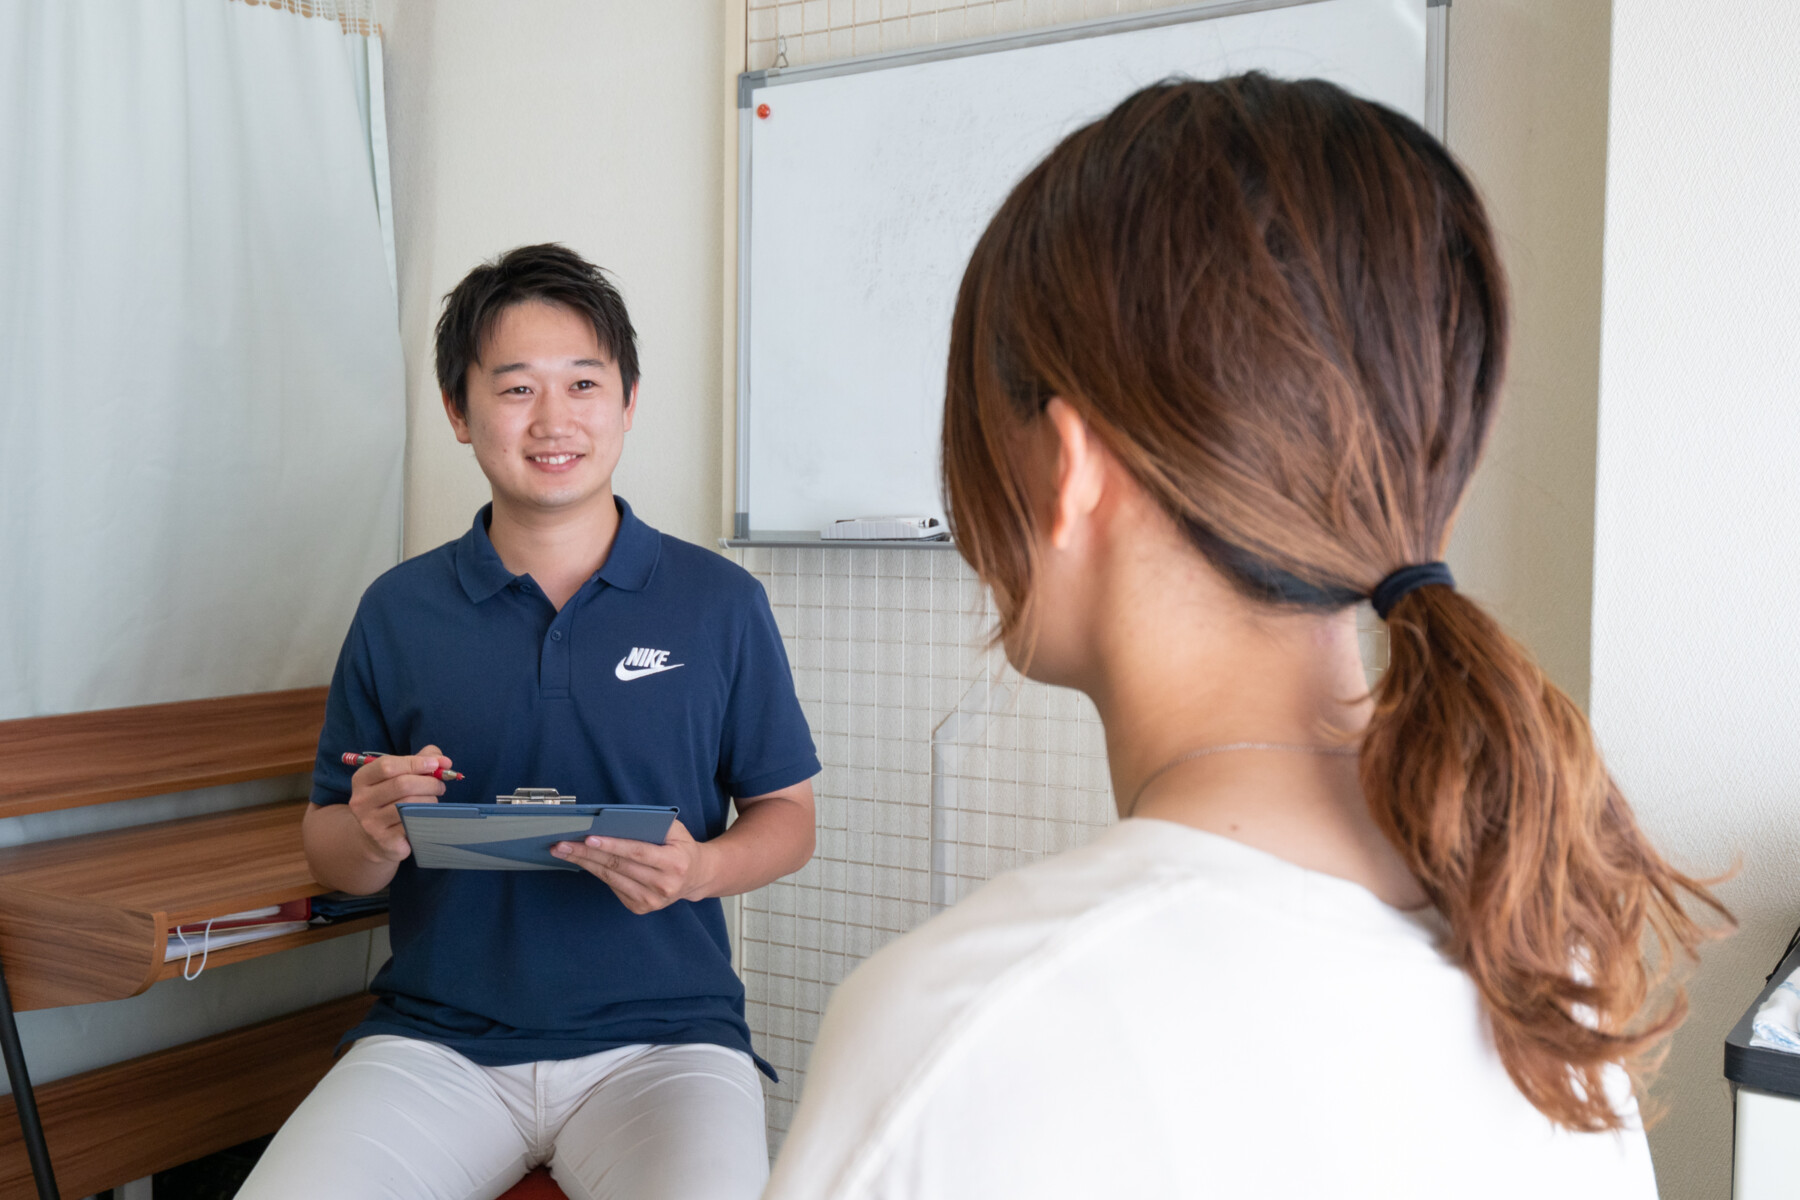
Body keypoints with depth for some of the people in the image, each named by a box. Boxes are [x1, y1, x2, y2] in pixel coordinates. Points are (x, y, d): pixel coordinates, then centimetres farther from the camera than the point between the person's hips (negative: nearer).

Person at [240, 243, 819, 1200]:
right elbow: (326, 847, 12)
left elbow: (787, 817, 8)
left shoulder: (720, 602, 2)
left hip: (661, 1037, -1)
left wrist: (698, 868, -13)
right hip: (436, 1040, 2)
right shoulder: (396, 610, 6)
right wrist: (374, 838, -12)